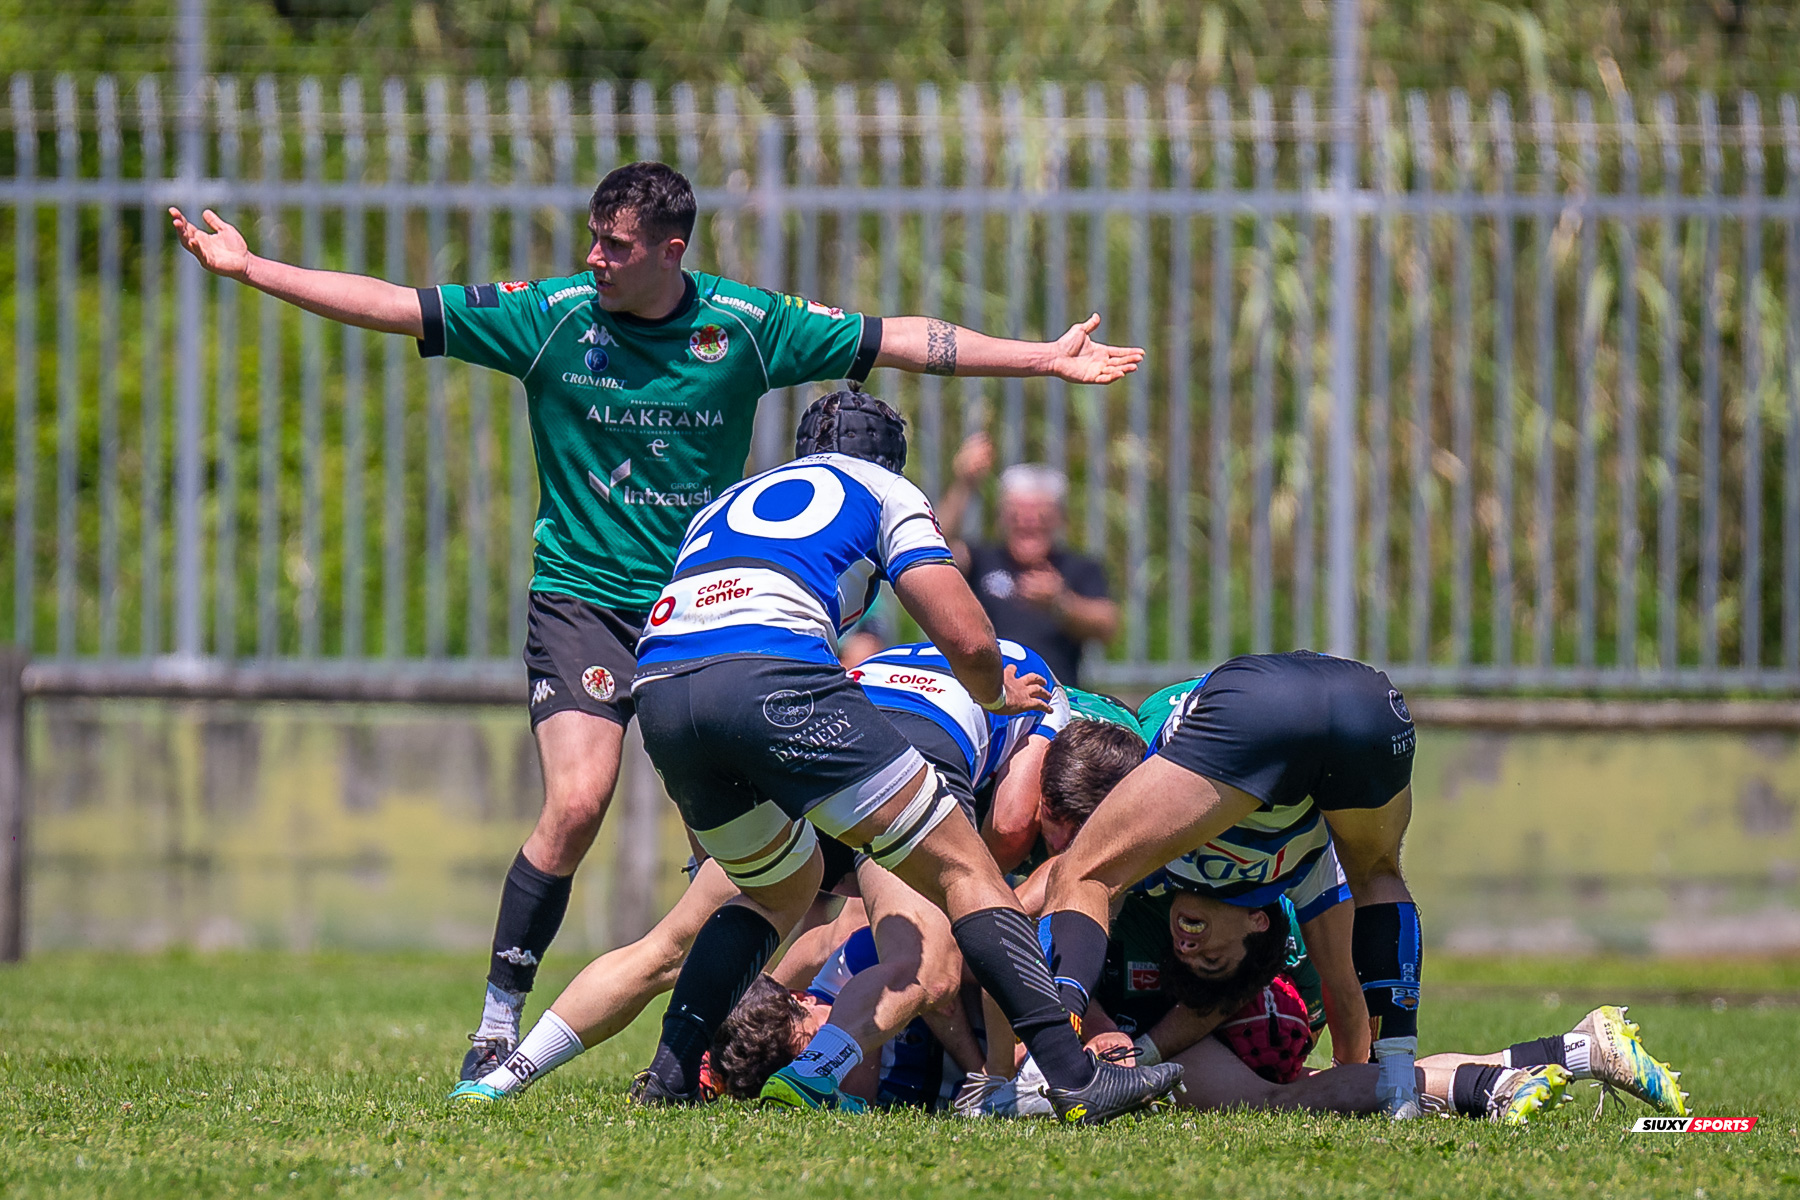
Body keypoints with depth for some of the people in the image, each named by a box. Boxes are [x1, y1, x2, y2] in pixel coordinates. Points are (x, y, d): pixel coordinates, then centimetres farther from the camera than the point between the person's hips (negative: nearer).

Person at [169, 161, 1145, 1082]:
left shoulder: (746, 325, -3)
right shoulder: (550, 316, -6)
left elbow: (891, 340, 4)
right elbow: (398, 308, -5)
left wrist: (1045, 359, 4)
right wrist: (251, 269, -10)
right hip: (582, 598, -2)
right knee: (577, 803, -19)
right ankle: (497, 1024, -8)